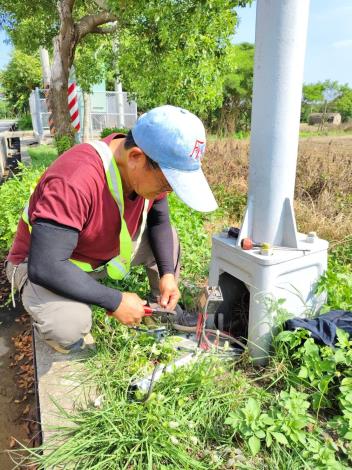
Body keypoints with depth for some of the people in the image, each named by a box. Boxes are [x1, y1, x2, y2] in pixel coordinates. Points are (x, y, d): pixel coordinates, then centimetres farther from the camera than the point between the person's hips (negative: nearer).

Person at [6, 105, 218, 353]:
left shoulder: (149, 170, -16)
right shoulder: (73, 182, -39)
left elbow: (159, 221, -1)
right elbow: (44, 267, -38)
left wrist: (168, 272, -15)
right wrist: (115, 301, -31)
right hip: (44, 262, -6)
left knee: (166, 237, -3)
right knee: (70, 326, -33)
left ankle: (166, 310, 16)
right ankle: (55, 323, 4)